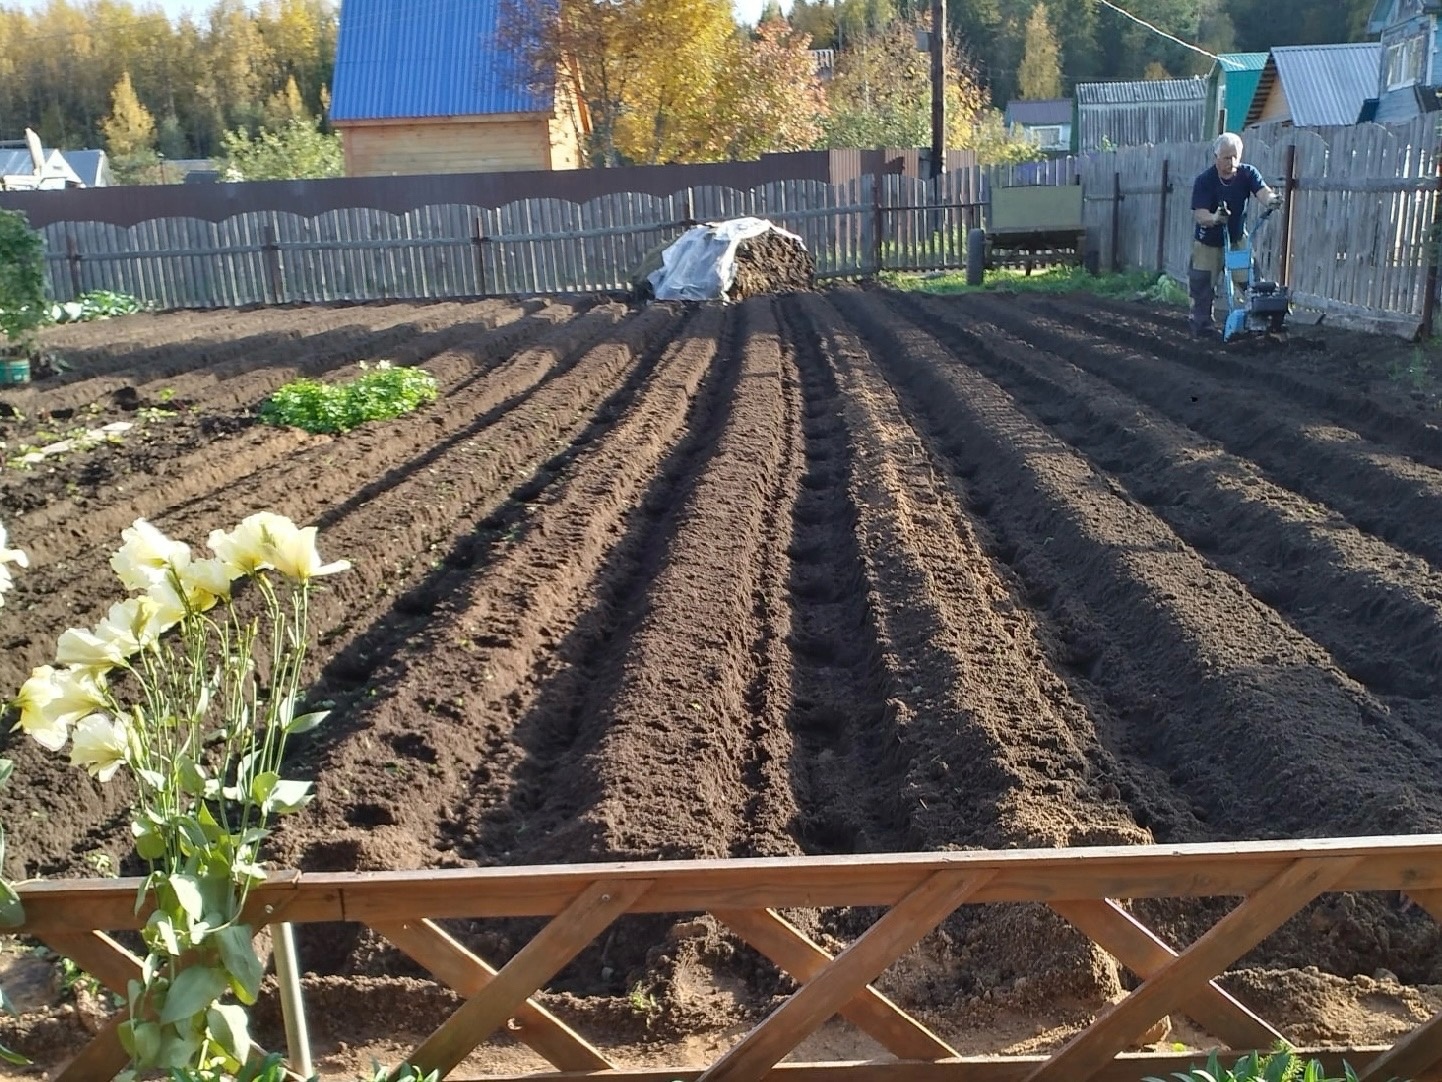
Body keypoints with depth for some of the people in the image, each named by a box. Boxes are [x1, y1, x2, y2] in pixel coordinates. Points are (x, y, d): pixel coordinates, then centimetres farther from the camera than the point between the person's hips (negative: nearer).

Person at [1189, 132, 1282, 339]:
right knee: (1203, 287, -2)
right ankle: (1203, 326, 11)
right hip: (1208, 243, -2)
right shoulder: (1204, 180, -18)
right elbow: (1199, 214, -26)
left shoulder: (1248, 173, -10)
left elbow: (1262, 191, -28)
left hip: (1238, 239, 2)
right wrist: (1214, 218, -49)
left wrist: (1271, 200, -53)